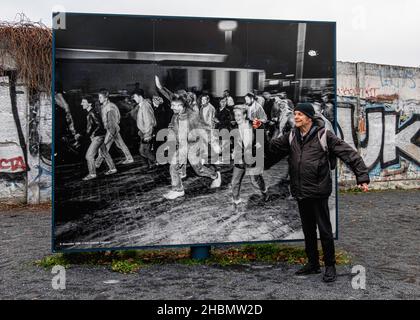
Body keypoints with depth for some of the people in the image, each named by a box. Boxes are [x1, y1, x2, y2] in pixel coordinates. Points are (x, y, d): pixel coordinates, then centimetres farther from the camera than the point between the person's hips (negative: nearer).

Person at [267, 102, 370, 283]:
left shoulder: (324, 135, -9)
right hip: (300, 193, 6)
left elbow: (349, 154, -10)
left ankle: (330, 266, 16)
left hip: (318, 192, -6)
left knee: (324, 230, 2)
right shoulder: (292, 137, 8)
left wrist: (362, 177, -15)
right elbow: (272, 148, 18)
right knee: (308, 230, 16)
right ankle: (312, 263, 30)